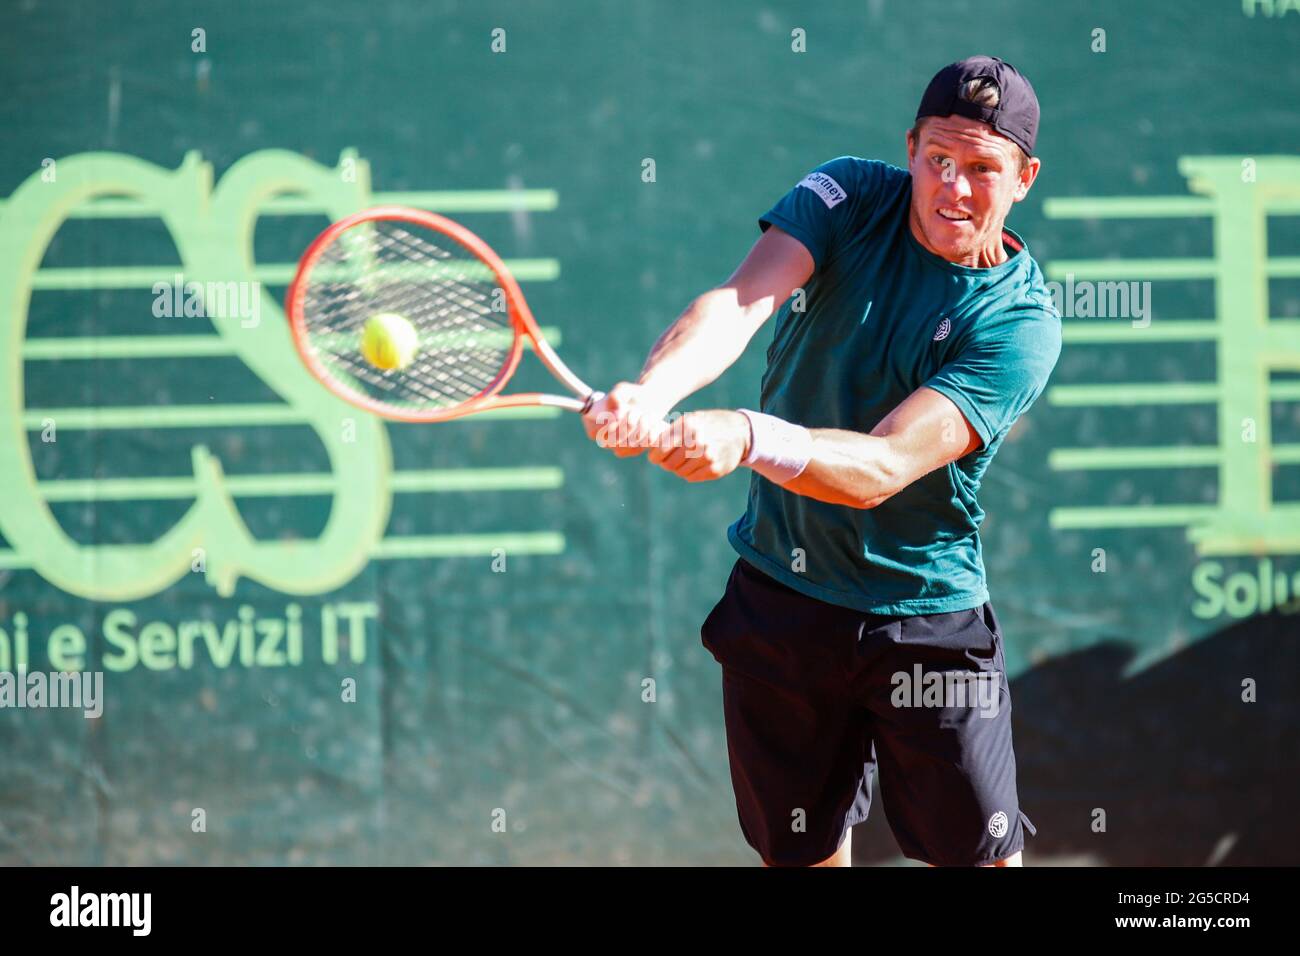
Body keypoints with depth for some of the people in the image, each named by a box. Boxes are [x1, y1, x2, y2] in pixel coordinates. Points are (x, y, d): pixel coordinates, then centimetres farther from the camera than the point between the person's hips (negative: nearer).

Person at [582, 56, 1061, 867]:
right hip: (780, 594, 3)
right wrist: (652, 390, -45)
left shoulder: (1022, 320, -16)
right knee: (800, 853, 13)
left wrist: (747, 438, -45)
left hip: (925, 616, -2)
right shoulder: (848, 199, -7)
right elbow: (739, 302, -23)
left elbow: (882, 467, -27)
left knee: (981, 853, 1)